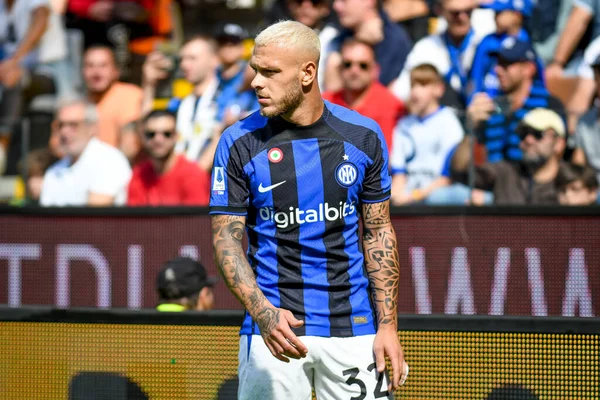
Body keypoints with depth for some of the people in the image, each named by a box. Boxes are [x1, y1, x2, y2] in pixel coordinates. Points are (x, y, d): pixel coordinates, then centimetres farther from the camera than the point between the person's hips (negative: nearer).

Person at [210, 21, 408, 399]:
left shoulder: (364, 137, 2)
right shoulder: (239, 143, -3)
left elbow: (379, 233, 8)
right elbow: (227, 239, -4)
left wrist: (388, 326, 2)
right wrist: (263, 312, -20)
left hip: (353, 326, 1)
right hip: (273, 327, -1)